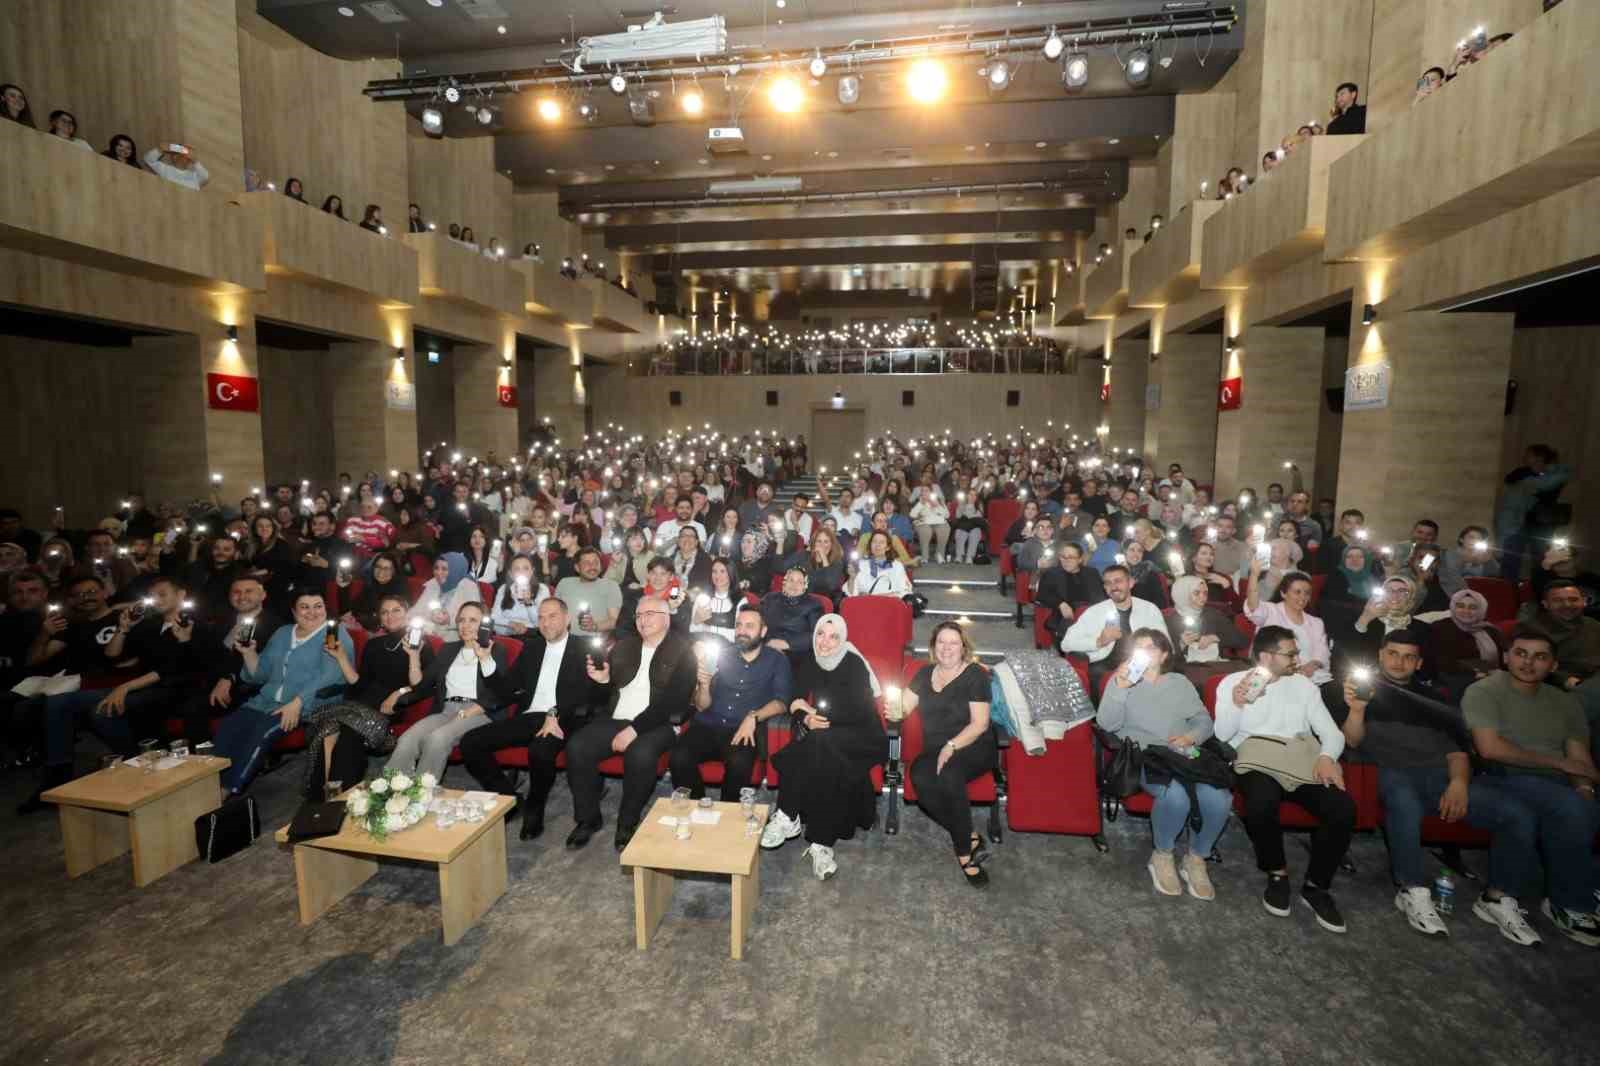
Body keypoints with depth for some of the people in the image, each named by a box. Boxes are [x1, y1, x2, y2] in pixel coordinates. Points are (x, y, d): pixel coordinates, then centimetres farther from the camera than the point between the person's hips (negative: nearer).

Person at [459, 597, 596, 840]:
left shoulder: (583, 650, 2)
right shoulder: (531, 647, 20)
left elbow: (584, 691, -11)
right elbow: (511, 685, 14)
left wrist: (555, 715, -24)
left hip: (563, 720, -6)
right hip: (528, 717, 6)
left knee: (540, 751, -36)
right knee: (470, 743, -9)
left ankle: (534, 810, -6)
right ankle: (509, 799, 5)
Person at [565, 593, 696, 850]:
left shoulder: (682, 651, -2)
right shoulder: (623, 645, 16)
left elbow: (674, 701, -12)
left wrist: (635, 728, -18)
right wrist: (603, 680, -2)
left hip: (657, 723, -5)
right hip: (615, 720, 5)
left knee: (640, 754, -33)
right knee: (576, 747, -18)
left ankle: (628, 823, -9)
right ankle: (588, 817, 2)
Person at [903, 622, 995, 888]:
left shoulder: (975, 675, 0)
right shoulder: (925, 674, 16)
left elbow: (979, 724, -7)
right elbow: (904, 706, 12)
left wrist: (952, 746, -21)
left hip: (973, 747, -4)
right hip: (934, 750, 4)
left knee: (949, 773, -36)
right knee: (919, 776, -30)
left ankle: (964, 850, -18)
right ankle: (971, 838, -17)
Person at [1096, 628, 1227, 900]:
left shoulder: (1179, 682, 23)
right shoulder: (1120, 680, 11)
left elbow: (1204, 720, 16)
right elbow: (1107, 724, -3)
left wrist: (1191, 737, -7)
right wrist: (1120, 687, -18)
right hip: (1143, 757, -3)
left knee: (1218, 798, -27)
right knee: (1176, 795, -34)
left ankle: (1196, 859, -1)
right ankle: (1163, 856, -5)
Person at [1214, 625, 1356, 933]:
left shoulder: (1303, 684, 13)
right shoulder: (1232, 682, 2)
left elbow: (1332, 733, 8)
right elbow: (1222, 736, -4)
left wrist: (1327, 756, -15)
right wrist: (1236, 705, -24)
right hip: (1256, 764, -3)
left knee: (1343, 807, -25)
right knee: (1262, 801, -36)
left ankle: (1316, 886, -3)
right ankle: (1277, 874, -6)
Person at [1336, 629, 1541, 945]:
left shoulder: (1434, 698, 24)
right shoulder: (1363, 689, 13)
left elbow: (1456, 748, 15)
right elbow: (1353, 742, 0)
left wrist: (1459, 781, -7)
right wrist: (1356, 710, -21)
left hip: (1440, 773, 5)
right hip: (1394, 772, -4)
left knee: (1518, 814, -19)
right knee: (1404, 804, -38)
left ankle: (1498, 899, -1)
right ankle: (1414, 892, -20)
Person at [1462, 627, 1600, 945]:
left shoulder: (1565, 702, 18)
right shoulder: (1483, 691, -2)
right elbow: (1489, 749, -13)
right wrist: (1558, 762, -7)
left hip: (1557, 783, 5)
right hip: (1504, 779, -5)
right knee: (1573, 809, -31)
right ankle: (1570, 905, -13)